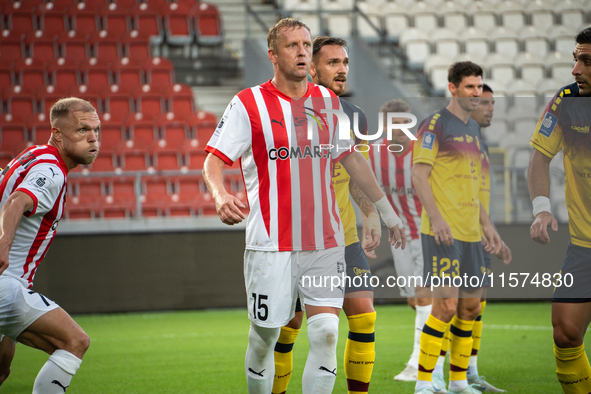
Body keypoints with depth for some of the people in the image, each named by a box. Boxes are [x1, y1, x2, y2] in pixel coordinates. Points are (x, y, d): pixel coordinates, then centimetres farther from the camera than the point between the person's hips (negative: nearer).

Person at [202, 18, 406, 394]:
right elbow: (214, 161, -7)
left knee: (326, 335, -7)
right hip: (271, 245, -3)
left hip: (325, 242, 3)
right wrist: (222, 195, -29)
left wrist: (387, 211, 25)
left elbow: (352, 158, 22)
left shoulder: (328, 101, 11)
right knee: (264, 338, 3)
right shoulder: (249, 104, -3)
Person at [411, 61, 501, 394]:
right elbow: (419, 175, -12)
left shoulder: (473, 128, 18)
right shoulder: (435, 125, -7)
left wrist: (487, 225, 20)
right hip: (442, 231, -8)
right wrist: (436, 218, -22)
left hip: (470, 232, 8)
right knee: (446, 305, -13)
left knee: (470, 306, 9)